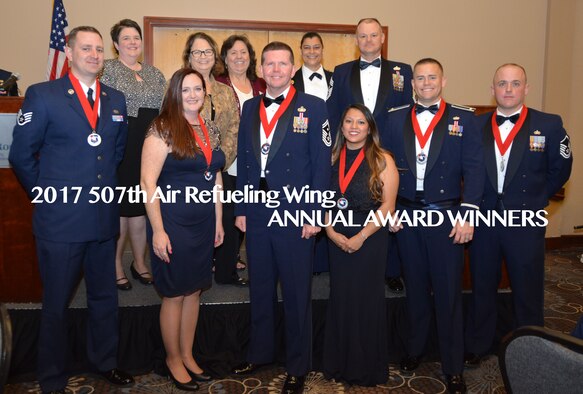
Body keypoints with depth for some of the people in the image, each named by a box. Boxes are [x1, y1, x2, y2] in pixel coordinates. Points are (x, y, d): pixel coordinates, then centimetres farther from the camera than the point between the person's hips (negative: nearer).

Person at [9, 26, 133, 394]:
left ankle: (106, 362, 37)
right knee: (56, 303, 10)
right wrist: (45, 194, 1)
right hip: (60, 218, -4)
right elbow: (21, 155, -3)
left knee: (105, 296, 17)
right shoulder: (42, 95, -6)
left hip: (105, 217, 4)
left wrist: (108, 186, 12)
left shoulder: (116, 99, 8)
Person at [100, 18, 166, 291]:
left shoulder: (154, 73, 16)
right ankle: (116, 266, 17)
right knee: (119, 208, 1)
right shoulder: (108, 69, 0)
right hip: (120, 148, -4)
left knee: (142, 207, 9)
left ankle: (140, 263, 24)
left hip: (151, 148, 4)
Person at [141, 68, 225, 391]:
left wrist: (218, 221, 13)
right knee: (175, 294, 7)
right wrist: (158, 231, -17)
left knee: (194, 290, 15)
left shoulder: (210, 129, 8)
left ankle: (187, 355, 32)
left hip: (203, 223, 6)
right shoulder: (163, 129, -11)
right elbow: (148, 183, -14)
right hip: (173, 223, -6)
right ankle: (173, 359, 27)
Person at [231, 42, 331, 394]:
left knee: (297, 294, 7)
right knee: (260, 289, 17)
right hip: (256, 214, 5)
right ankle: (260, 354, 36)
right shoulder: (250, 108, 10)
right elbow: (243, 161, 12)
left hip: (295, 216, -4)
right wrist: (241, 209, 8)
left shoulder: (313, 107, -3)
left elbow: (322, 164, -7)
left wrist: (314, 215, -11)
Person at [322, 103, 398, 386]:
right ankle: (339, 363, 27)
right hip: (337, 240, 3)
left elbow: (387, 206, -9)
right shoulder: (332, 158, 7)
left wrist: (361, 237, -14)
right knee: (340, 300, 9)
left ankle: (367, 367, 24)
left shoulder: (382, 160, -4)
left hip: (370, 239, -3)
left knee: (366, 301, 5)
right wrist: (330, 231, -6)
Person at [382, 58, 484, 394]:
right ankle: (415, 348, 33)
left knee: (448, 291, 5)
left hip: (446, 215, -2)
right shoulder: (396, 118, 7)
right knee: (415, 286, 15)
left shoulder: (463, 118, 0)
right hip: (407, 215, 2)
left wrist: (467, 214, -12)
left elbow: (473, 169, -5)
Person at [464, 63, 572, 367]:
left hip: (526, 222, -2)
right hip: (483, 220, 2)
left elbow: (560, 169, 4)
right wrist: (474, 203, 2)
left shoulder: (549, 125, -4)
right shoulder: (476, 126, 1)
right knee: (482, 288, 15)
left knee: (528, 292, 10)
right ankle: (476, 347, 31)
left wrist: (536, 199, 3)